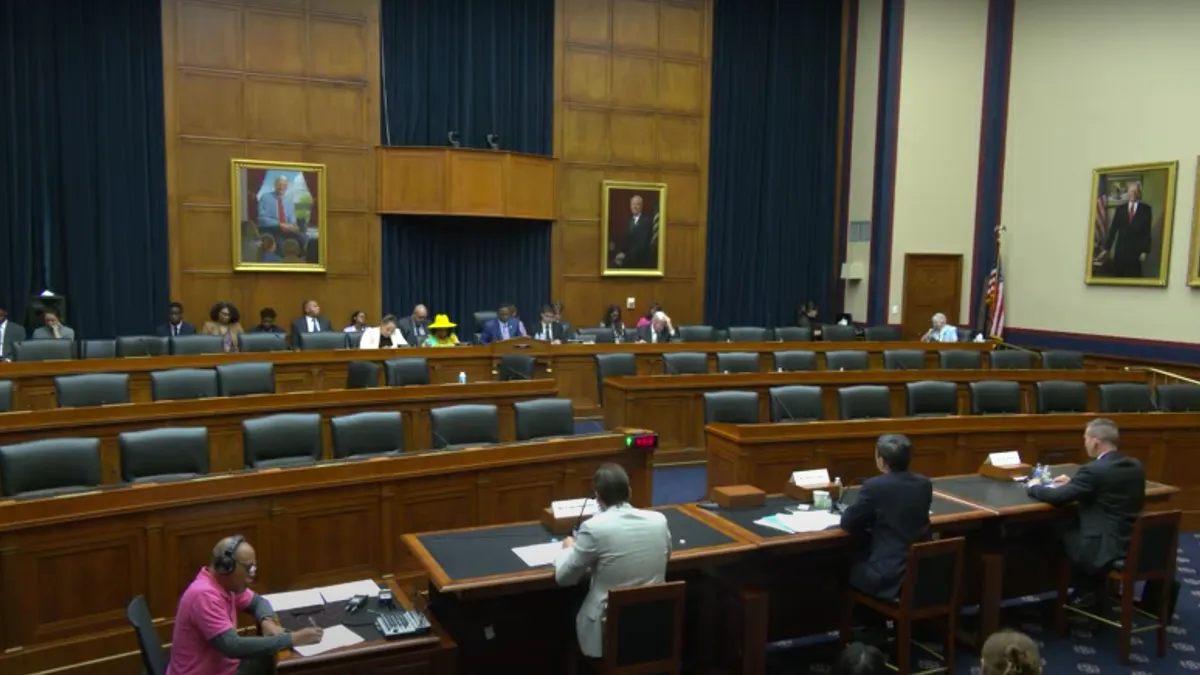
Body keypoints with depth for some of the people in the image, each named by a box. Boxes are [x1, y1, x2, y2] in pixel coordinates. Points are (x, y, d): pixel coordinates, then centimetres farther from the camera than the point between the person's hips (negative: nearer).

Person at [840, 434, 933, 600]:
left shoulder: (874, 486, -15)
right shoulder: (925, 484, 3)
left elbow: (848, 524, -5)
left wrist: (871, 521, 14)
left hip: (888, 577, -7)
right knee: (859, 558, 28)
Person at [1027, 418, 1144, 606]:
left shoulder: (1094, 470, -20)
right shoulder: (1135, 466, 4)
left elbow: (1057, 497, -15)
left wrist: (1034, 487, 5)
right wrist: (1072, 483, 21)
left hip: (1105, 548, -8)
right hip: (1134, 543, 8)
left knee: (1062, 530, 16)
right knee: (1075, 524, 23)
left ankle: (1086, 592, 28)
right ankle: (1098, 586, 30)